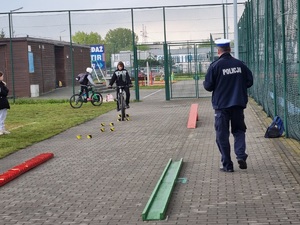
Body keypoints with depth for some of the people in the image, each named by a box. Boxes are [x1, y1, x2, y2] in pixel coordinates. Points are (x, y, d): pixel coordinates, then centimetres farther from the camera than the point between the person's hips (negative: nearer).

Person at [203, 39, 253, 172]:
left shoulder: (215, 66, -9)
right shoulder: (240, 64, 1)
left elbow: (208, 86, -8)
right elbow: (249, 81, 6)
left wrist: (204, 83, 14)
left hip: (221, 105, -3)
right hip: (238, 104, 3)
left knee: (222, 135, 5)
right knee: (239, 130, 17)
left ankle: (227, 165, 5)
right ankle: (241, 155, -4)